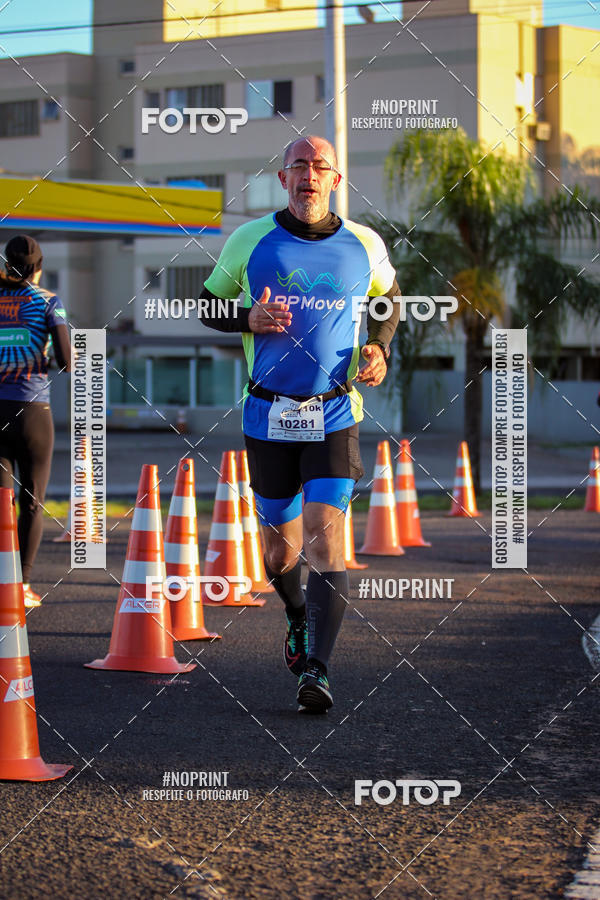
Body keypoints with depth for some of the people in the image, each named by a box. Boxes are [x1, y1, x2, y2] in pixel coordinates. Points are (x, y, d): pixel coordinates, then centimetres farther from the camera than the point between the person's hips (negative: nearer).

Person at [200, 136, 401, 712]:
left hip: (335, 415, -1)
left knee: (324, 535, -16)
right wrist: (249, 318, -12)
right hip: (268, 416, 1)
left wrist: (379, 348, 2)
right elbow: (209, 306, 9)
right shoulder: (250, 240, -1)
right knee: (280, 546, 10)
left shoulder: (364, 246, 2)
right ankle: (298, 618, 43)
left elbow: (387, 298, 21)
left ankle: (316, 670, -17)